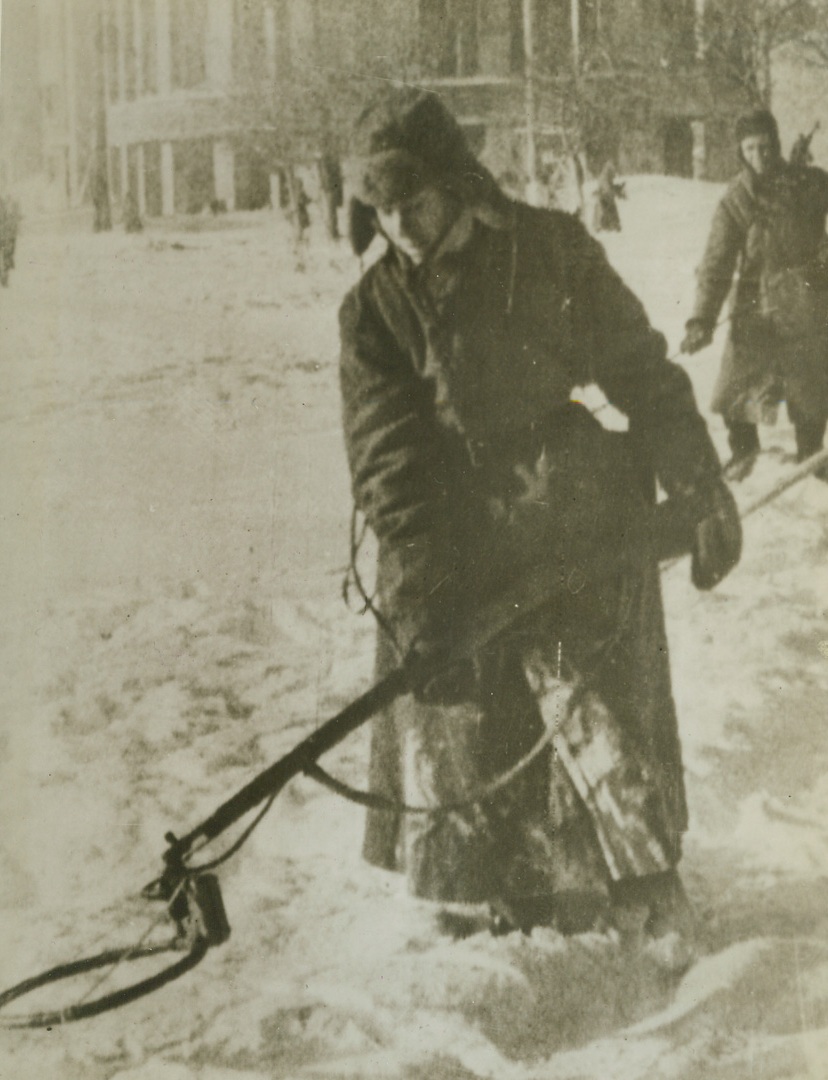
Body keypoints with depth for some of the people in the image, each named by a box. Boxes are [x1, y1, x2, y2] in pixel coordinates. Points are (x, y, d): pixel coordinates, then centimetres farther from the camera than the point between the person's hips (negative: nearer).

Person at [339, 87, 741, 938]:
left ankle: (637, 913, 21)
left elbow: (642, 374, 1)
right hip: (453, 565, 3)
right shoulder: (374, 311, 1)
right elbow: (387, 467, -5)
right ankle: (481, 906, 29)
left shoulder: (552, 254, -4)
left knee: (600, 724, 0)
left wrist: (702, 497, -2)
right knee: (452, 735, 8)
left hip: (583, 540, -2)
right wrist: (417, 595, -15)